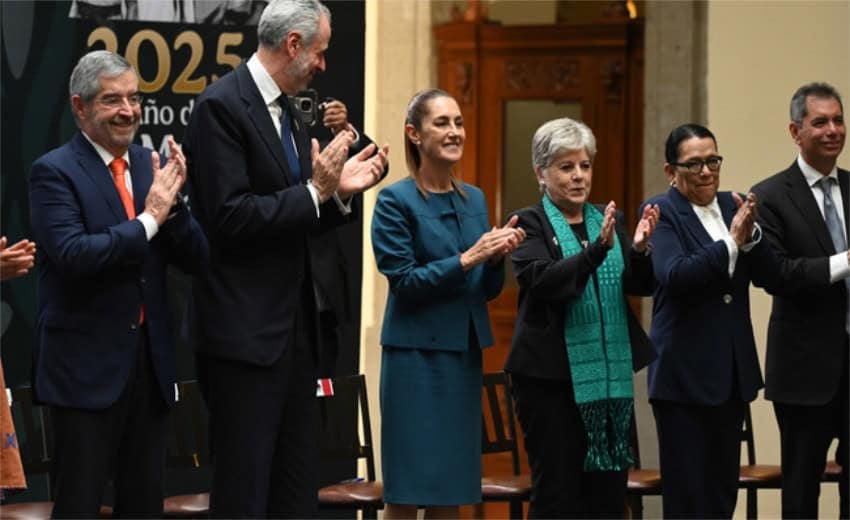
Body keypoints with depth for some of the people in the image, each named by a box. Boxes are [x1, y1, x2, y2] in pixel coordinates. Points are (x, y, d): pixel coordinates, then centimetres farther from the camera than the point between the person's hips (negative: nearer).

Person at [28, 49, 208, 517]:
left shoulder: (152, 165, 9)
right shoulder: (54, 172, -8)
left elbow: (195, 260, 6)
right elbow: (72, 255, -22)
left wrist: (172, 203, -11)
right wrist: (149, 219, -19)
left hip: (150, 362, 6)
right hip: (86, 367, -6)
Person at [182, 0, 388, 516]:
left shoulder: (289, 112, 15)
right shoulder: (221, 106, -12)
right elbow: (230, 218, -20)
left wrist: (337, 191, 3)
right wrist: (314, 191, -16)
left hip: (293, 326, 9)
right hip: (244, 330, -9)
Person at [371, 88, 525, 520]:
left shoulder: (475, 200, 11)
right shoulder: (396, 201, -7)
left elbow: (487, 291, 12)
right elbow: (404, 282, -13)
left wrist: (497, 256, -8)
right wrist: (467, 258, -21)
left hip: (463, 354, 6)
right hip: (416, 354, -6)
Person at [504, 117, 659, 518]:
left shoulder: (608, 219, 12)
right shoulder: (530, 224, -2)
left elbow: (641, 285, 2)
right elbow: (545, 281, -18)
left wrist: (640, 249, -18)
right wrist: (597, 248, -30)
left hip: (609, 375, 5)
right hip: (552, 376, -5)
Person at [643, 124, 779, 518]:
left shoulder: (733, 206, 9)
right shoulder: (662, 212, -6)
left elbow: (768, 276, 2)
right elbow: (674, 276, -22)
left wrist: (751, 233, -15)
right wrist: (731, 242, -24)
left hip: (732, 369, 6)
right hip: (685, 372, -6)